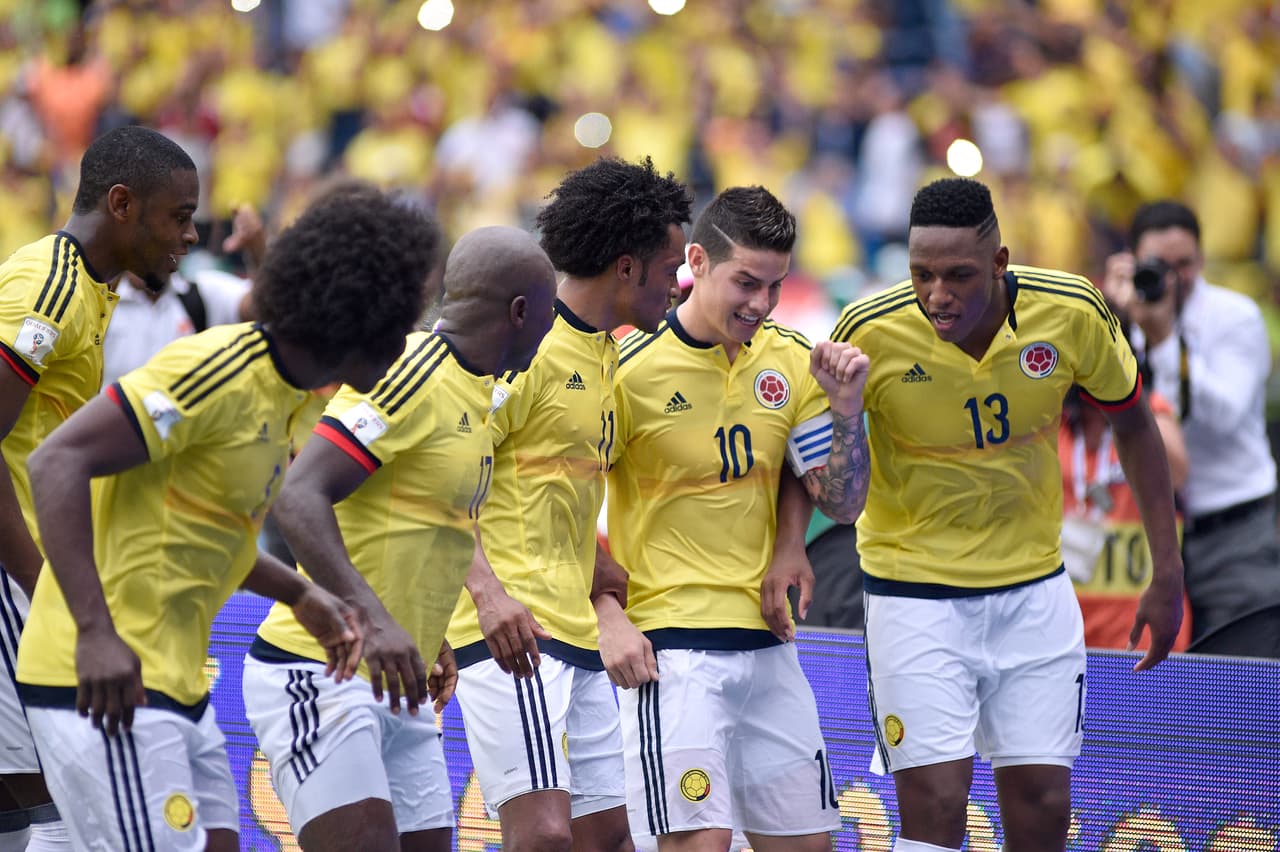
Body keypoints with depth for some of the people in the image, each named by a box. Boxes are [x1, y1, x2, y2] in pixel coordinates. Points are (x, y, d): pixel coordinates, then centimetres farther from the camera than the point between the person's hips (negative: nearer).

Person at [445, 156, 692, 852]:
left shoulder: (607, 357, 18)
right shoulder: (526, 345, -10)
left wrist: (606, 595, 14)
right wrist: (487, 590, -27)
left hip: (576, 637, 10)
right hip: (512, 631, -10)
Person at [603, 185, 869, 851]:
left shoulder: (790, 363, 5)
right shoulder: (631, 367, -11)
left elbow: (842, 503, 9)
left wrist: (846, 409, -8)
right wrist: (608, 619, -14)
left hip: (766, 642, 6)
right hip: (668, 646, -6)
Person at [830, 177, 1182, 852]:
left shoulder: (1072, 311, -14)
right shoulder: (870, 331, -20)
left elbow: (1132, 424, 3)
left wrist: (1167, 573, 4)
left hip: (1035, 590, 3)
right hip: (915, 591, -3)